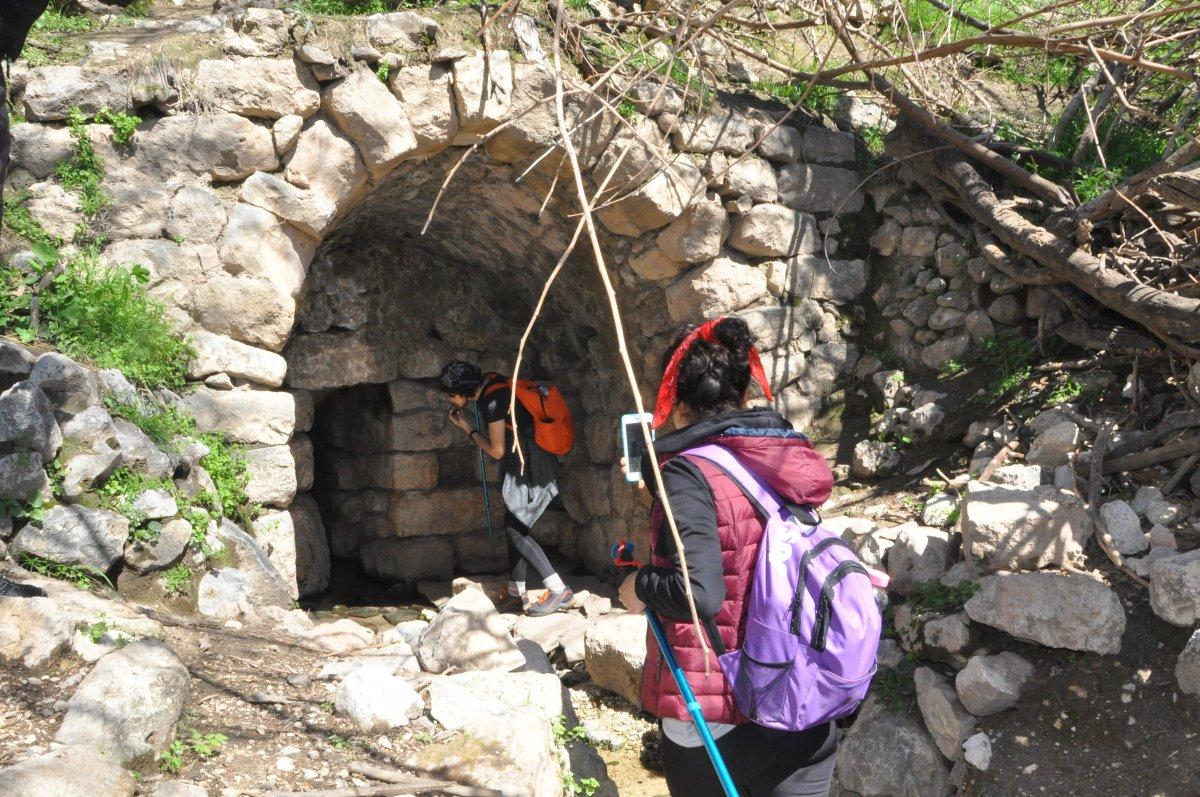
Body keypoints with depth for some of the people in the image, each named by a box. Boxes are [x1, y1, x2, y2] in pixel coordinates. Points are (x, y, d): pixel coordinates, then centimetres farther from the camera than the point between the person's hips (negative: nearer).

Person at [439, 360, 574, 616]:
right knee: (514, 527, 13)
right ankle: (516, 594, 21)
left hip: (531, 467, -10)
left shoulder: (493, 402, -21)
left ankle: (559, 591, -10)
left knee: (515, 530, -9)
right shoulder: (488, 382, 6)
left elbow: (496, 451, -12)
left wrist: (466, 428, -3)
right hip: (522, 463, 10)